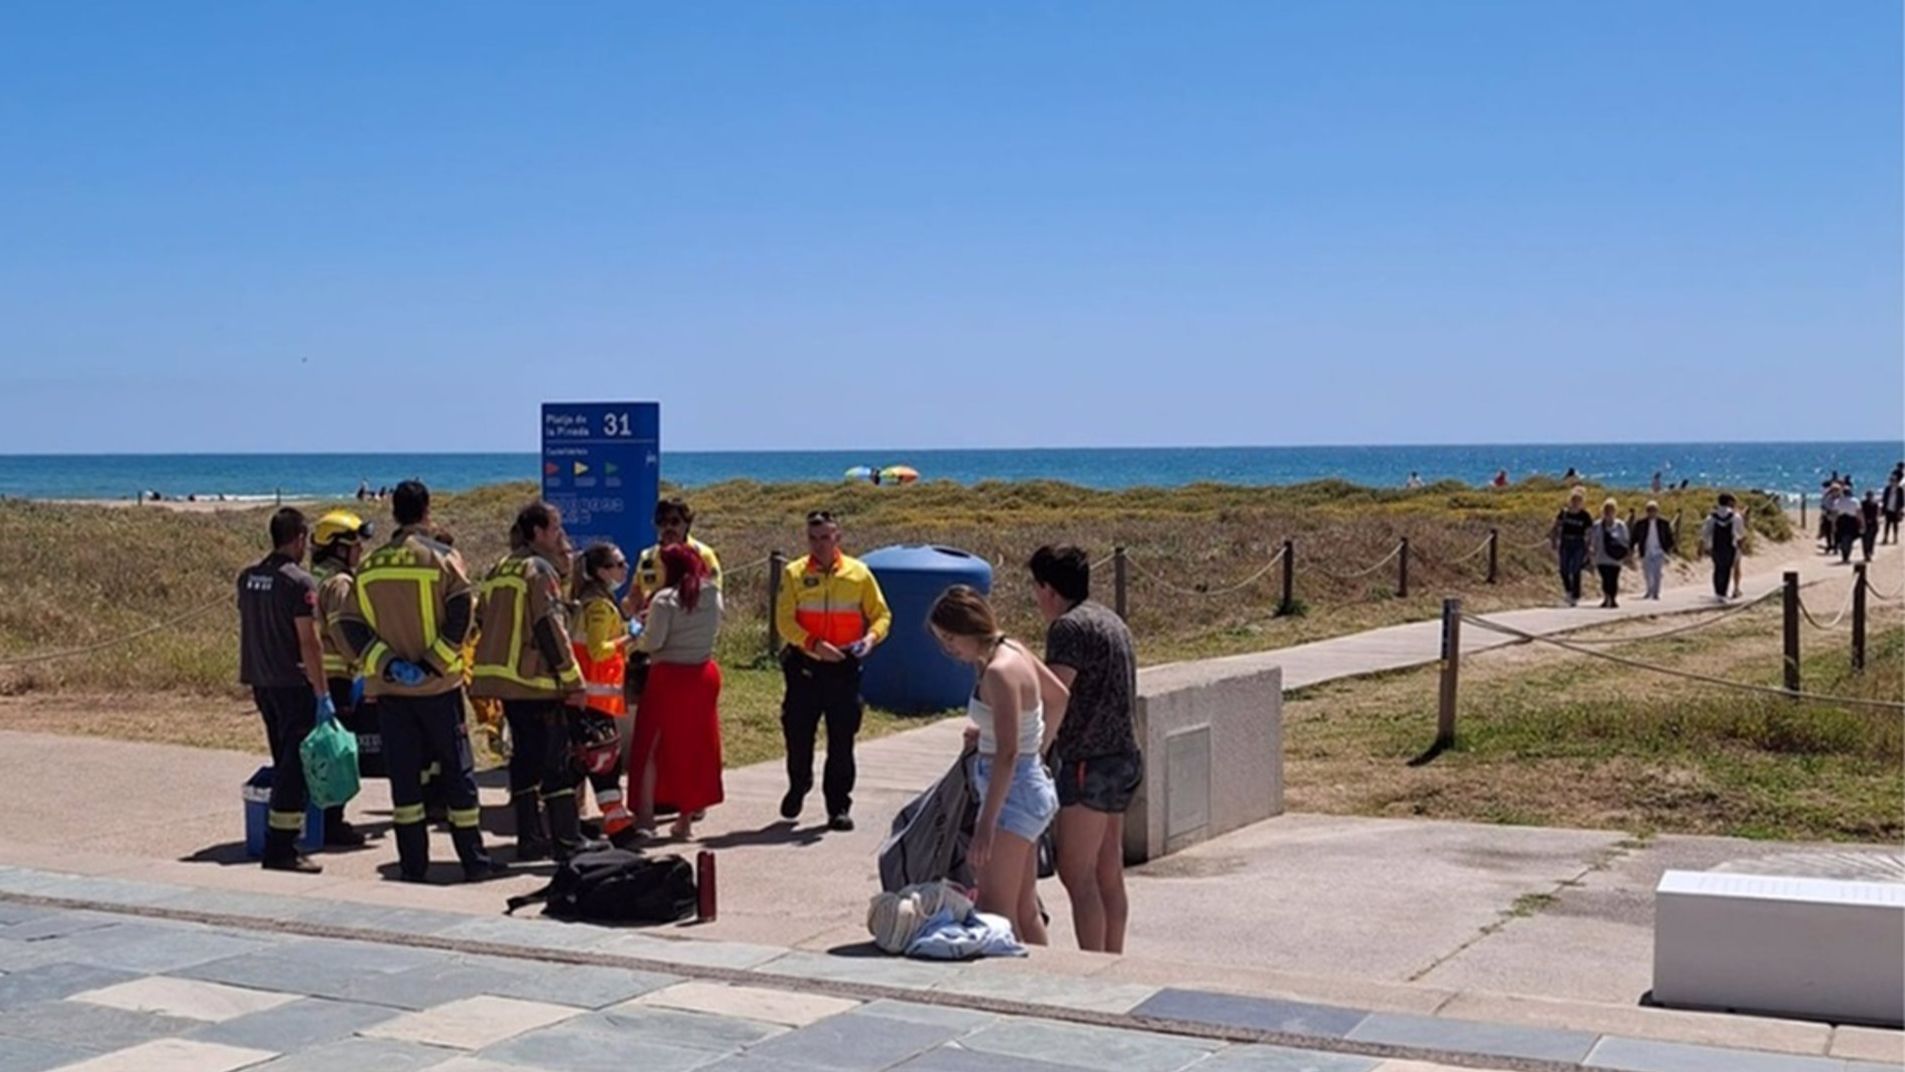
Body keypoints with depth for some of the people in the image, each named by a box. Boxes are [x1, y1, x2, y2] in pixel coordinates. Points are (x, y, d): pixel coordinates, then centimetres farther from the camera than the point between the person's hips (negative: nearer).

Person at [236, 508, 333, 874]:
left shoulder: (247, 578, 9)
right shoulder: (299, 582, -15)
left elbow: (249, 629, 16)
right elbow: (309, 642, -17)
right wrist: (322, 694, -14)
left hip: (260, 682, 8)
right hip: (293, 683, -8)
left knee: (283, 763, 18)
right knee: (294, 766, -4)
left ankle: (280, 842, 25)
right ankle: (281, 850, -7)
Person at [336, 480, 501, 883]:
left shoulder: (369, 565, 8)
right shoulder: (442, 556, -4)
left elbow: (350, 625, 0)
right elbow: (463, 611, -17)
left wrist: (387, 664, -8)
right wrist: (436, 661, -14)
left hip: (389, 687, 3)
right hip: (438, 685, -3)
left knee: (403, 775, 7)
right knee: (458, 772, 6)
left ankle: (413, 865, 7)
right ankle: (474, 861, 9)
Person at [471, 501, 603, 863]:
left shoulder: (499, 571, 16)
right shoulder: (540, 570, -10)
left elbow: (485, 625, 19)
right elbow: (551, 629, -16)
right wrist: (574, 681, -13)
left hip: (505, 679, 8)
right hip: (538, 680, -8)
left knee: (525, 755, 12)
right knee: (558, 758, -3)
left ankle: (529, 837, 13)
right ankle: (567, 840, -2)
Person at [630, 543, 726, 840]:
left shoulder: (666, 599, -14)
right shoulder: (713, 596, 4)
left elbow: (652, 641, -15)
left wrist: (636, 639, 4)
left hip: (669, 675, -5)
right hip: (704, 674, 5)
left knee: (653, 746, 6)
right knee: (695, 746, 11)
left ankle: (645, 816, 6)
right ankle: (686, 819, 15)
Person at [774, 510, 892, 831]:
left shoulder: (859, 573, 3)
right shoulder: (794, 574, 1)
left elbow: (881, 615, 8)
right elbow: (785, 620, -5)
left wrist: (871, 638, -12)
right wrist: (815, 644, -19)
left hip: (844, 668, 0)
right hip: (804, 666, 0)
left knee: (841, 741, 1)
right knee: (798, 734, 8)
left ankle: (839, 806, 9)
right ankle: (798, 786, 35)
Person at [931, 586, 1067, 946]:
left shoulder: (999, 672, -21)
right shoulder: (1014, 651, 6)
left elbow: (1007, 754, -26)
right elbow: (1059, 697, 21)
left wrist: (985, 824, -28)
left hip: (1013, 790, -10)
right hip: (1033, 785, 10)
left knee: (995, 913, -8)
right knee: (1025, 910, 14)